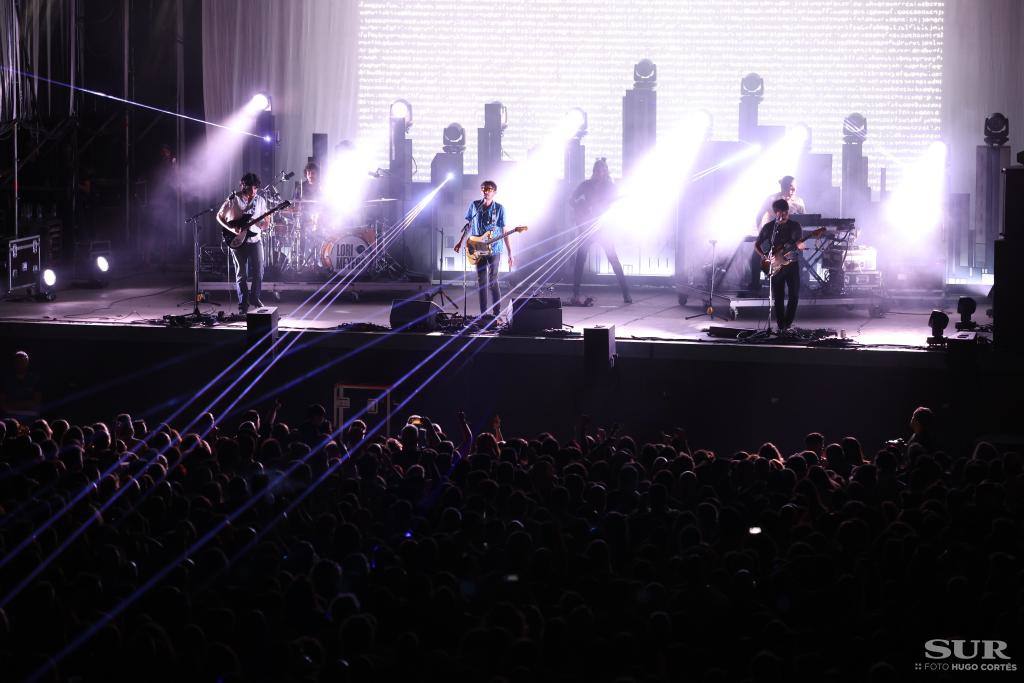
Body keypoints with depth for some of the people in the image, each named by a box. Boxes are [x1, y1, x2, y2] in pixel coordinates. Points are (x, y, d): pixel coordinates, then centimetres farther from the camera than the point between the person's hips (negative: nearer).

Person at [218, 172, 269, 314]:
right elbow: (219, 216, -1)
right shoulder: (232, 200, -8)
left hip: (255, 240, 3)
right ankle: (243, 304, 13)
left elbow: (264, 222, 12)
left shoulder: (260, 199, 3)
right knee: (241, 274, 1)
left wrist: (265, 223, -13)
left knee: (258, 272, -1)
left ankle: (254, 297, 22)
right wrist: (232, 229, -14)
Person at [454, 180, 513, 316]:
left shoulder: (499, 208, -3)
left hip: (494, 249, -3)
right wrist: (460, 242, 16)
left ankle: (496, 314, -4)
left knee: (493, 281, -8)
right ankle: (483, 314, 10)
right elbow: (468, 225, 17)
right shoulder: (474, 205, 5)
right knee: (481, 282, 5)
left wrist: (510, 254, -6)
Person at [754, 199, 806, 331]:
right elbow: (756, 246, 6)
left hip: (791, 263, 1)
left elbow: (799, 243, -1)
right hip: (775, 266, -1)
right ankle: (781, 326, 6)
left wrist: (800, 245, -26)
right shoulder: (768, 227, 1)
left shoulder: (794, 226, 3)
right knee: (778, 298, -1)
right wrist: (766, 258, -10)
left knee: (794, 295, -4)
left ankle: (787, 324, 8)